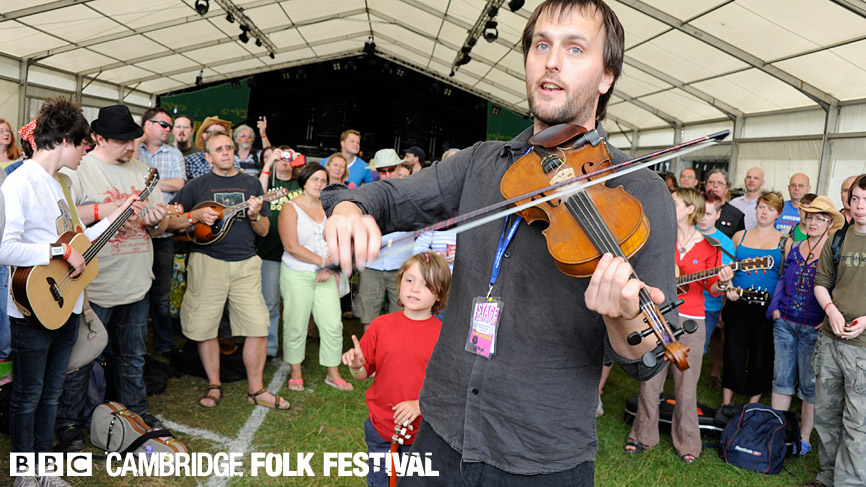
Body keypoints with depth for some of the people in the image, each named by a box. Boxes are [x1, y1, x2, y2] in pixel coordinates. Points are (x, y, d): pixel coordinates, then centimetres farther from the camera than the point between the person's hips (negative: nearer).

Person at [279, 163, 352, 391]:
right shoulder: (291, 209, -4)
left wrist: (332, 267, -9)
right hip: (297, 276, -4)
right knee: (296, 325, 3)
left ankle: (333, 374, 14)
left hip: (325, 276, 4)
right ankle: (296, 372, 22)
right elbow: (291, 246, -14)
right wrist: (322, 260, -13)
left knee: (333, 325, 1)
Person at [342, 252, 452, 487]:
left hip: (421, 433, -2)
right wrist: (356, 366, -18)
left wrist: (419, 405, -22)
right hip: (380, 429, 2)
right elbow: (364, 373, 3)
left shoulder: (443, 334, -10)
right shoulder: (381, 325, -3)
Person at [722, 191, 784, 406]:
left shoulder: (784, 241, 3)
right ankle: (725, 404, 15)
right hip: (737, 304, 1)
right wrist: (729, 288, -3)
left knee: (761, 356, 6)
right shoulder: (740, 236, 9)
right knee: (733, 354, 2)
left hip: (767, 307, -1)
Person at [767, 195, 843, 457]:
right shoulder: (793, 246, 8)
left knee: (810, 384, 6)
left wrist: (828, 320, -14)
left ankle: (804, 439, 19)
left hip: (814, 328, -4)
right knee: (781, 379, 11)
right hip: (784, 323, 4)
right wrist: (775, 308, 5)